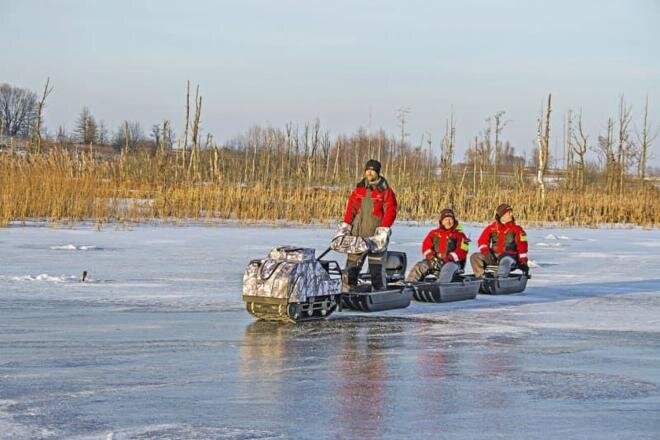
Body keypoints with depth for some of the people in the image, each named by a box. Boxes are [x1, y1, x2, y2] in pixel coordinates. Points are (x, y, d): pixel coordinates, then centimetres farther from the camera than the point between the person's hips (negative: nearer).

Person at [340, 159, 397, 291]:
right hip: (357, 235, 4)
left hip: (376, 236, -4)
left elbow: (390, 211, -6)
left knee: (377, 269, -4)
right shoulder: (359, 188, 13)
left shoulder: (385, 190, 0)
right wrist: (346, 224, 0)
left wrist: (384, 228, -18)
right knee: (351, 266, 1)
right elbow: (351, 207, 12)